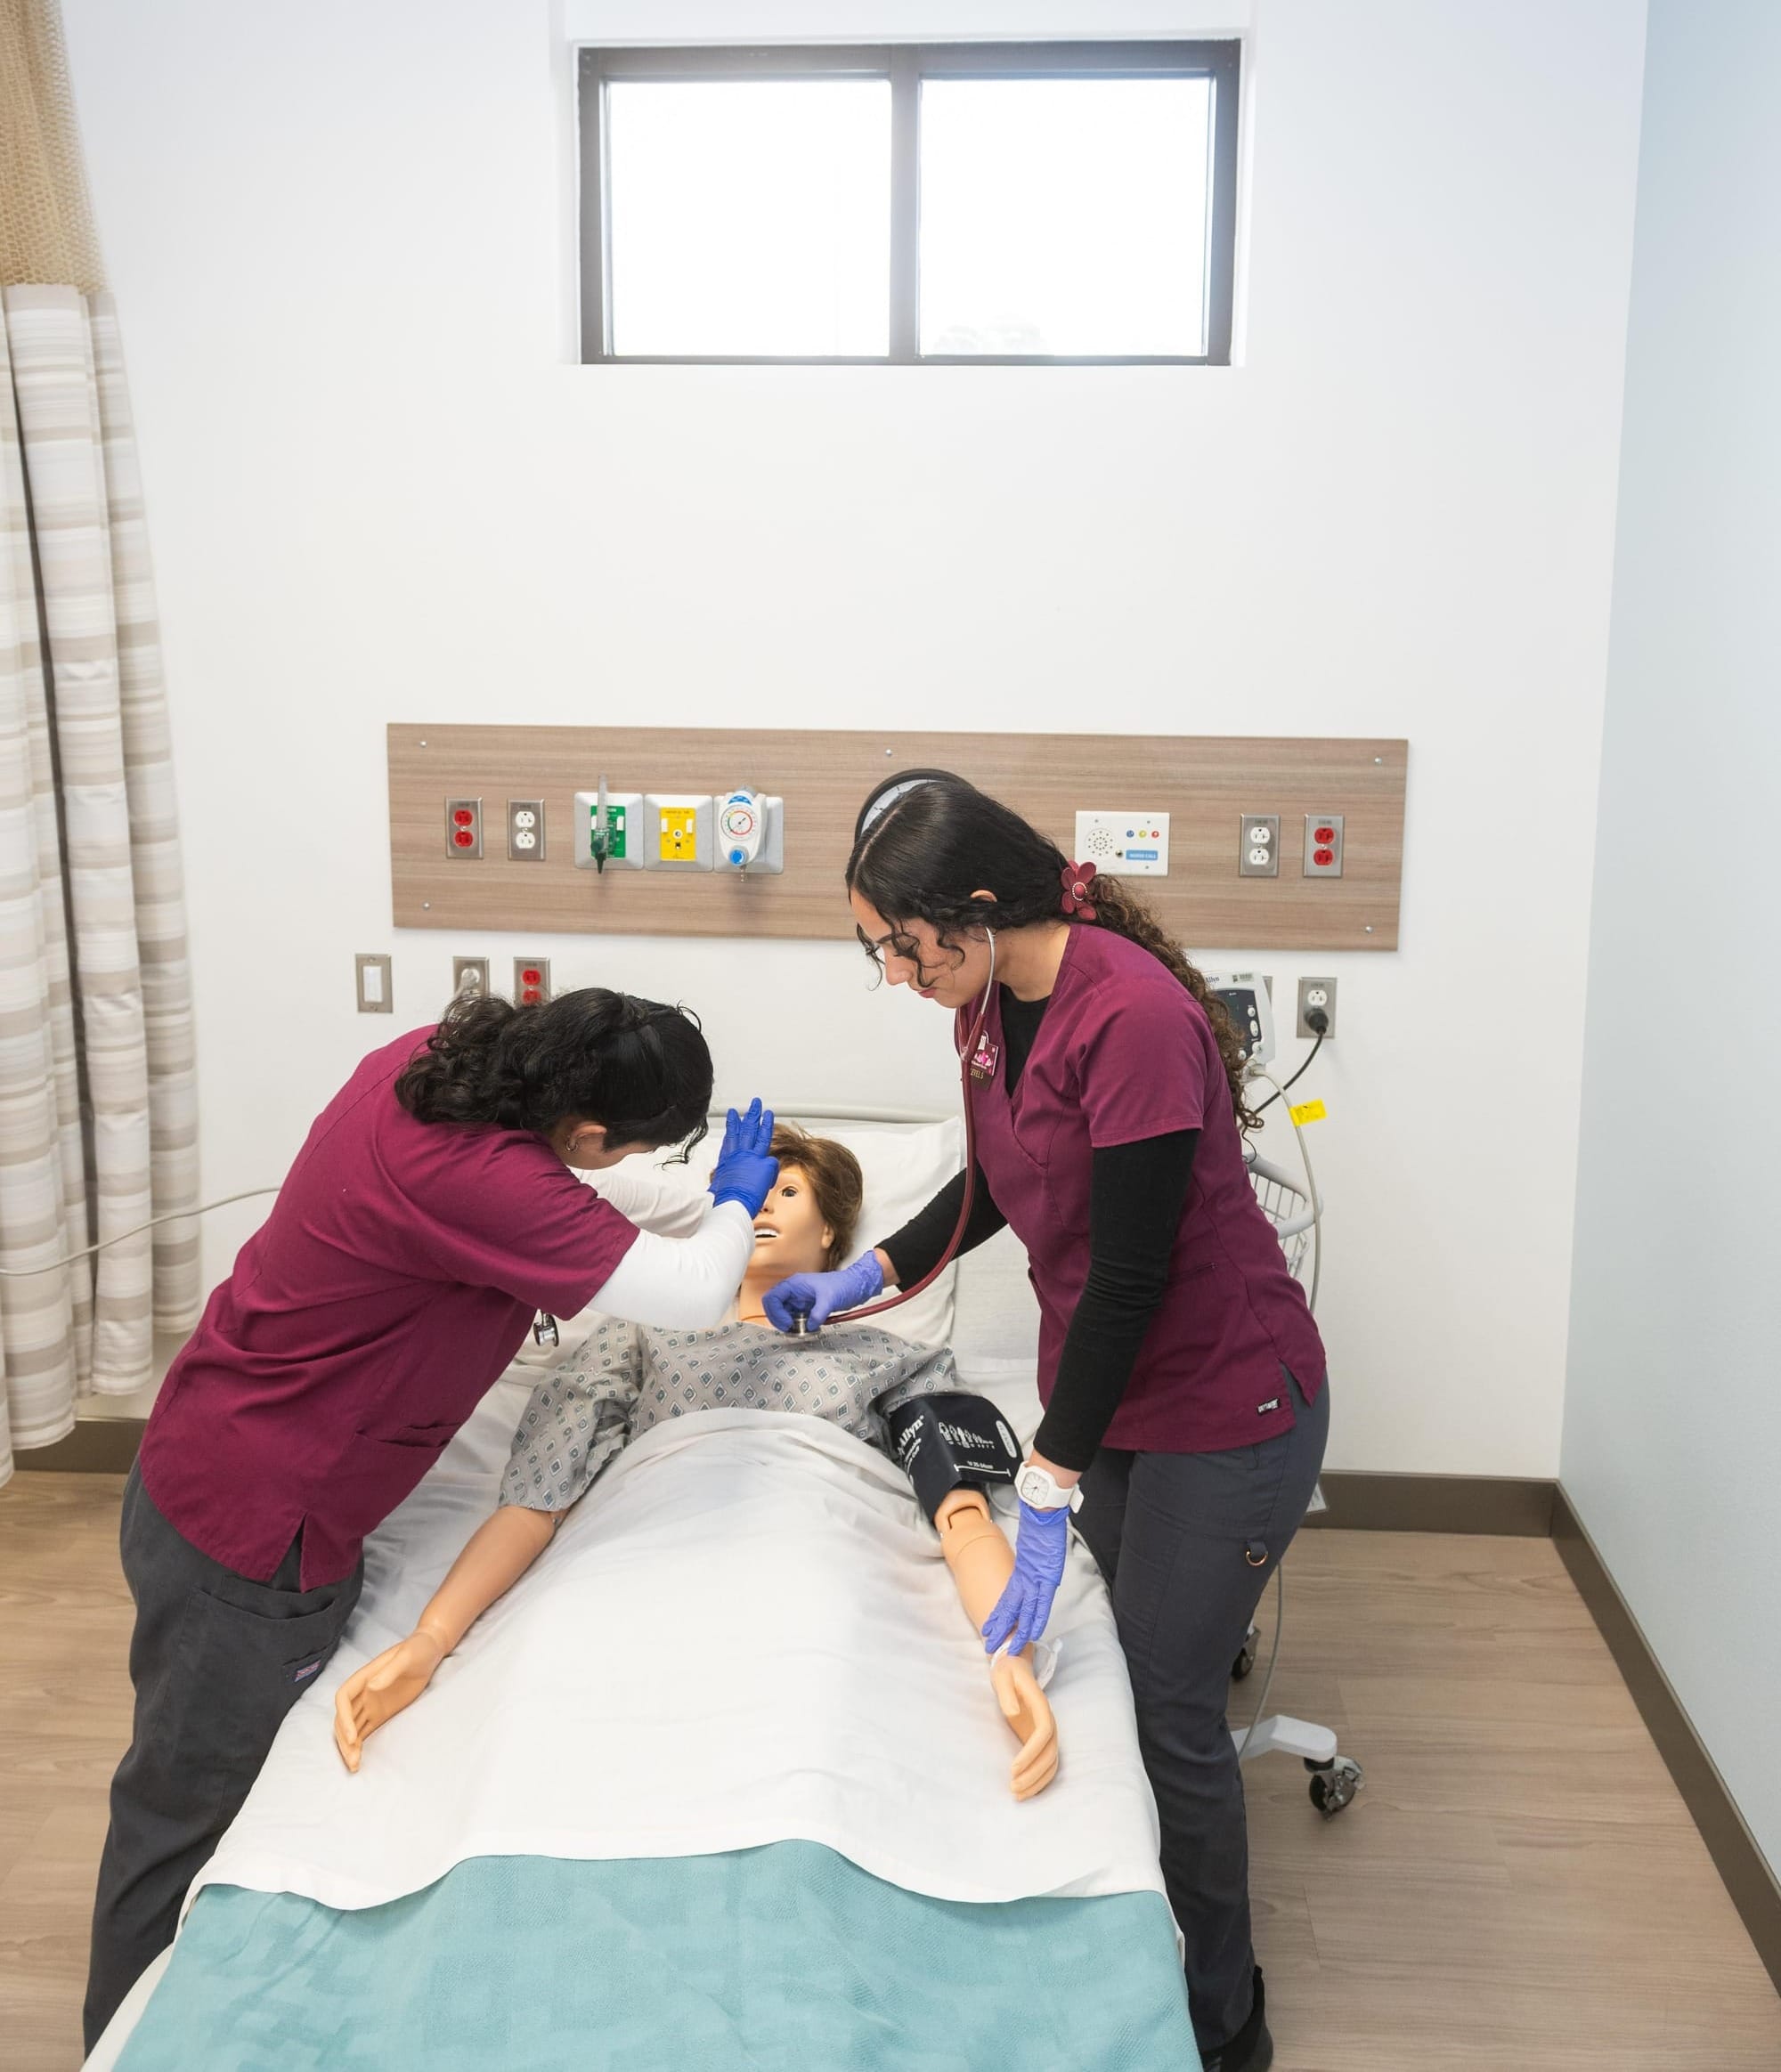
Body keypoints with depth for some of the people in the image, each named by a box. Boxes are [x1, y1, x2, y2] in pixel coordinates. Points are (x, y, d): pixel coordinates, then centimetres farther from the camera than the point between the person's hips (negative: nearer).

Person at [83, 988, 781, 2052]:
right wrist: (733, 1203, -7)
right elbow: (690, 1294, -29)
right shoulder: (474, 1177, -33)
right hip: (251, 1536, -9)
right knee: (190, 1811, 11)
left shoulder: (429, 1056, -7)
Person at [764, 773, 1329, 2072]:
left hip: (1225, 1407, -8)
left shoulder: (1133, 1017, -28)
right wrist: (869, 1275, 15)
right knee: (1132, 1670, 15)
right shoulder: (997, 1002, -1)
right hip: (1109, 1390, 8)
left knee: (1169, 1708, 2)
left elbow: (1128, 1273, -26)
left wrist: (1050, 1486, -22)